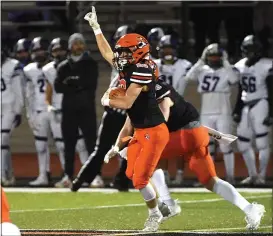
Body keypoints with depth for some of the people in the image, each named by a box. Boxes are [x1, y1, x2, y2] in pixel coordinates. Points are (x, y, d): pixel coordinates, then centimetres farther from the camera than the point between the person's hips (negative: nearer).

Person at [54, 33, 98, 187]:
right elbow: (58, 87, -2)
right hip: (69, 109, 3)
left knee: (91, 142, -8)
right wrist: (79, 87, -14)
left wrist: (73, 82, -9)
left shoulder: (90, 64, 3)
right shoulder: (64, 66, 10)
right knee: (69, 143, 6)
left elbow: (91, 83, -10)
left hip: (87, 109, -3)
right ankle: (68, 176, 11)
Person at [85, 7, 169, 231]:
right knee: (132, 174, 12)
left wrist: (107, 101, -3)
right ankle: (163, 207, 20)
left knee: (141, 178, -6)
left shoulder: (142, 71, -20)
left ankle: (155, 215, 12)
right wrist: (95, 27, 22)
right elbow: (107, 52, 21)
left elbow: (127, 103, -22)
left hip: (154, 132, -9)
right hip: (141, 132, 9)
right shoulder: (128, 68, 5)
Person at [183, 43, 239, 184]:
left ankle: (230, 176, 1)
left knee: (225, 145, -5)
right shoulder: (202, 71, 7)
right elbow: (188, 78, -7)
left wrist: (225, 62, -18)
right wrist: (200, 61, -6)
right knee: (207, 145, 7)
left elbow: (235, 79, -25)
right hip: (206, 114, 4)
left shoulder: (226, 71, -4)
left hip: (223, 114, -4)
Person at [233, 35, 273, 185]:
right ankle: (252, 175, 18)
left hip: (260, 104, -7)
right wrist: (237, 111, 13)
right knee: (243, 143, 7)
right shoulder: (240, 67, 8)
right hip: (246, 106, 7)